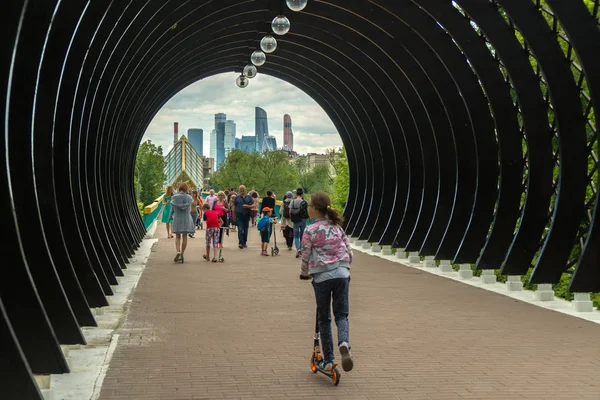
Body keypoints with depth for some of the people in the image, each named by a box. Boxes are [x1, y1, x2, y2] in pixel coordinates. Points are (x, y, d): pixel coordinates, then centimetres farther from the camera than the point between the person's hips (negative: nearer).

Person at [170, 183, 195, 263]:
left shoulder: (175, 197, -6)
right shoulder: (189, 198, -5)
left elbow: (172, 209, -1)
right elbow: (189, 209, 2)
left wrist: (171, 216, 16)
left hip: (177, 219, 0)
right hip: (187, 219, 0)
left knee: (177, 237, 8)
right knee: (184, 236, 7)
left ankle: (178, 251, -14)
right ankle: (182, 254, 6)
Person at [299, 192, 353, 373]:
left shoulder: (310, 231, -6)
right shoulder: (337, 227, 8)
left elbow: (305, 257, -3)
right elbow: (349, 252, 8)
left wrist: (304, 274, 15)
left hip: (321, 276, -3)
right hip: (342, 274, 3)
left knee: (324, 319, 11)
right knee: (341, 315, 9)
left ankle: (328, 360, 13)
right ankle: (344, 343, -21)